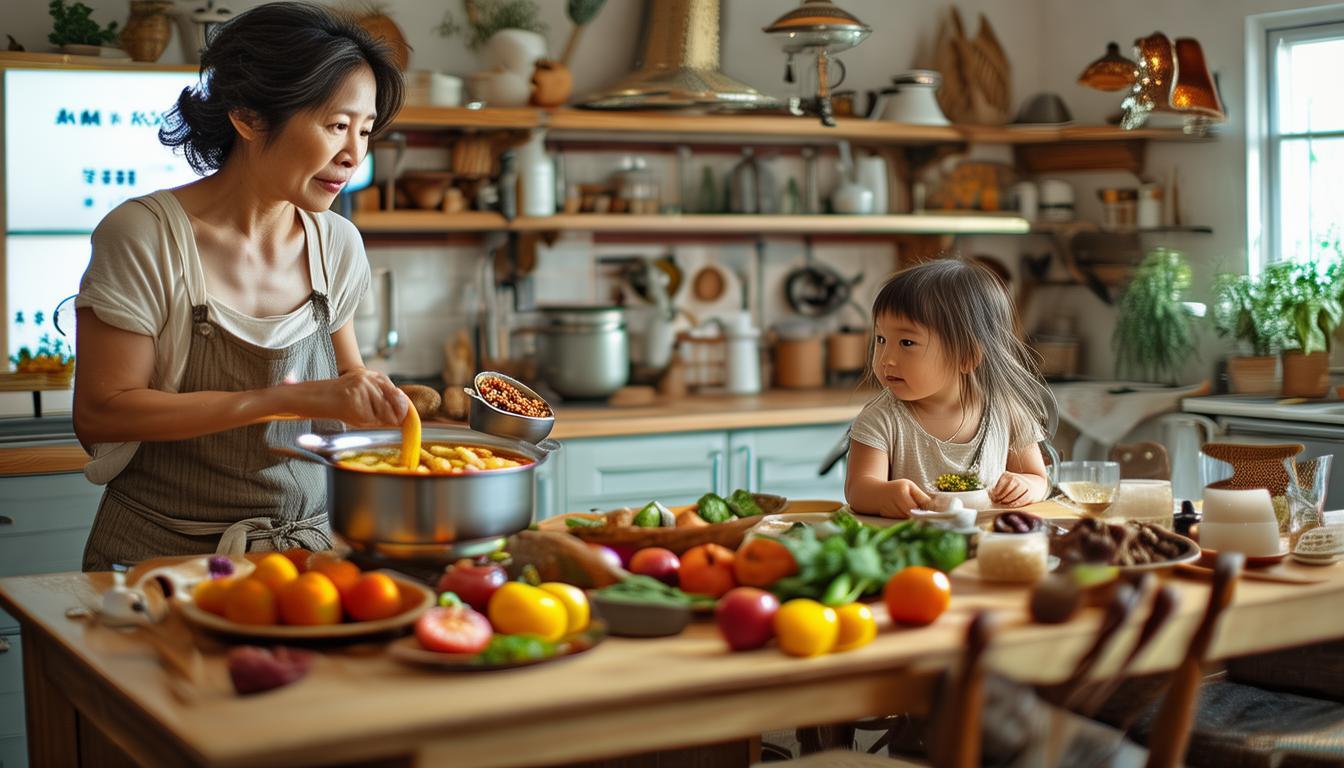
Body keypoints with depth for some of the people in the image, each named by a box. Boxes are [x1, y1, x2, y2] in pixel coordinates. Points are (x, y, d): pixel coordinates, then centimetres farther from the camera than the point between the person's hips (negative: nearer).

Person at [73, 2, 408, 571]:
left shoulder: (337, 245, 6)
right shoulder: (144, 236, -10)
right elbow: (100, 412, -15)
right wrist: (291, 399, -20)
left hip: (309, 547, 4)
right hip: (167, 556, -4)